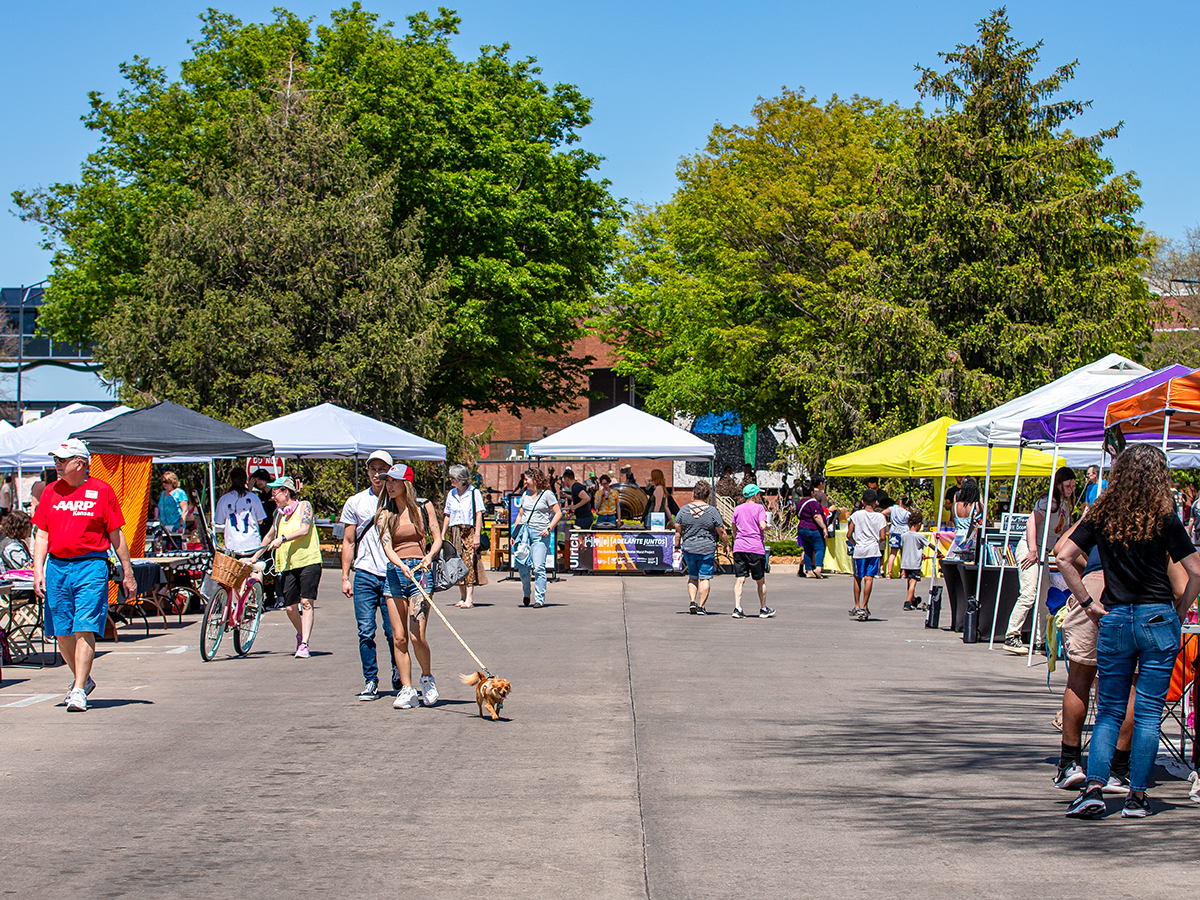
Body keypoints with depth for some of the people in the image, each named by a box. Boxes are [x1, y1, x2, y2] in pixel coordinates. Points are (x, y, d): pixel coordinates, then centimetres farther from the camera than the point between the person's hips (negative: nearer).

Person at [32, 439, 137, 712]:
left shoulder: (101, 491, 1)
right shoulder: (51, 492, 11)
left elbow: (116, 535, 5)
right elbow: (42, 535, 12)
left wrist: (127, 573, 5)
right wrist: (38, 571, 1)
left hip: (91, 566, -4)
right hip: (57, 567, 4)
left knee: (85, 629, -11)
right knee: (61, 633, 7)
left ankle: (79, 691, -9)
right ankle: (83, 678, 29)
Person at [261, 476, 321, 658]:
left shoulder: (304, 506, 0)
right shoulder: (280, 514, 17)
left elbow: (304, 530, -15)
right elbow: (269, 537, 29)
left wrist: (282, 539, -24)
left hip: (309, 561, -5)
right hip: (288, 565, 5)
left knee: (306, 602, -13)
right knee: (290, 607, 0)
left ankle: (304, 644, -17)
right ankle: (301, 634, 25)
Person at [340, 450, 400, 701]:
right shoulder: (355, 503, 9)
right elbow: (348, 542, 13)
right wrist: (345, 577, 7)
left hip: (392, 575, -1)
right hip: (364, 576, 1)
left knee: (393, 632, -1)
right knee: (366, 631, -2)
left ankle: (398, 676, 20)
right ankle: (370, 681, 7)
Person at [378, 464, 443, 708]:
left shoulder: (424, 507, 7)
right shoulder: (385, 514, 9)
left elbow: (437, 538, 4)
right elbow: (387, 546, -4)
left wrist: (429, 555, -18)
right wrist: (401, 566, -23)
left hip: (420, 572, -2)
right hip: (395, 572, 2)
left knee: (417, 635, -12)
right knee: (399, 637, -1)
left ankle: (427, 678, 13)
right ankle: (407, 690, 5)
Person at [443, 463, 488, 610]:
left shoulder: (474, 492, -3)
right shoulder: (451, 494, 13)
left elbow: (479, 515, -5)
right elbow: (447, 515, 17)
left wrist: (477, 535, -13)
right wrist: (442, 535, 12)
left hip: (469, 532, -5)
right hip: (454, 533, 5)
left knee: (469, 563, -12)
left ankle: (469, 599, -16)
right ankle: (462, 597, 11)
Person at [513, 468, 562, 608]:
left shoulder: (547, 494, 0)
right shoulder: (525, 494, 16)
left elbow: (558, 513, 0)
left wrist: (549, 528, -12)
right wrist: (514, 533, 15)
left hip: (540, 534, -5)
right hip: (524, 532, 5)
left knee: (539, 567, -11)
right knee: (522, 565, -3)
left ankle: (539, 599, -6)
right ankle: (526, 594, 18)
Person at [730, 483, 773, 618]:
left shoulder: (738, 509, 12)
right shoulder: (759, 508, -2)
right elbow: (762, 526, -14)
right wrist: (767, 527, 7)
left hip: (739, 547, 4)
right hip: (756, 548, -4)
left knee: (740, 579, -1)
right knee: (761, 580, 9)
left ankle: (737, 608, -14)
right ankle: (763, 609, 18)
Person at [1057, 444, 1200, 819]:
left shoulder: (1102, 515, 1)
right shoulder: (1164, 519, -6)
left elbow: (1063, 555, -3)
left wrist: (1087, 602, 2)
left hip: (1114, 620, 2)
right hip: (1158, 619, -2)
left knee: (1109, 711, 10)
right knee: (1148, 713, 4)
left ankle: (1094, 787, -6)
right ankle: (1137, 796, 4)